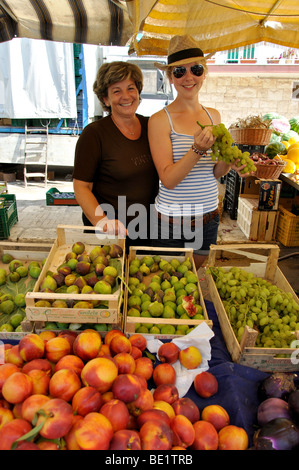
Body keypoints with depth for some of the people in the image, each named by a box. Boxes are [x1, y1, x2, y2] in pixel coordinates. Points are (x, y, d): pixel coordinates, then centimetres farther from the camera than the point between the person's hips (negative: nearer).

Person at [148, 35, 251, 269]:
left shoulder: (213, 116, 5)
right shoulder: (160, 120, -11)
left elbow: (214, 173, 10)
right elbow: (168, 179, -17)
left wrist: (227, 163, -11)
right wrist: (197, 150, -29)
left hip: (208, 218, 5)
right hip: (171, 221, -4)